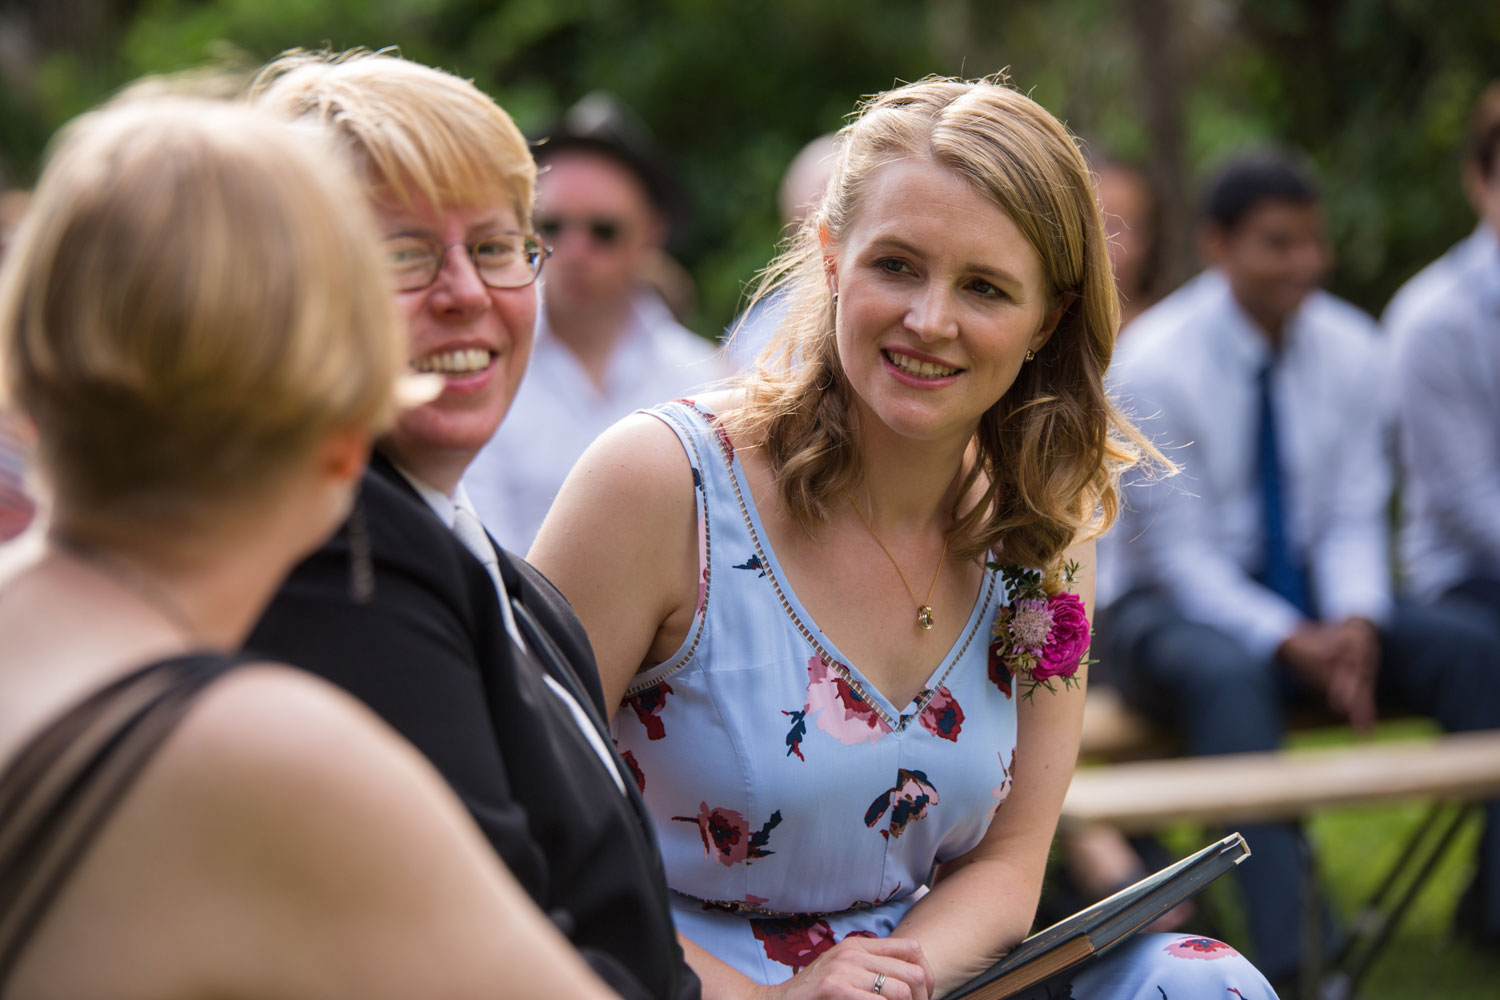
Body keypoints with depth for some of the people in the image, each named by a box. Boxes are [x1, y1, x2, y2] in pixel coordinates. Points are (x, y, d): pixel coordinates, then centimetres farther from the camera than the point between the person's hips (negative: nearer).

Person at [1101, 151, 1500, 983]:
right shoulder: (1154, 363, -15)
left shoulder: (1350, 348, -1)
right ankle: (1277, 961, -46)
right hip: (1176, 604, -5)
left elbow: (1355, 518, 2)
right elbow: (1179, 553, -15)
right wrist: (1294, 644, -27)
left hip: (1306, 599, 5)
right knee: (1227, 675, -40)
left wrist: (1354, 621, -20)